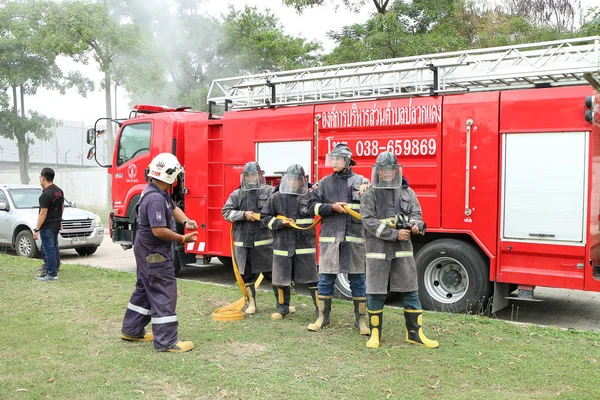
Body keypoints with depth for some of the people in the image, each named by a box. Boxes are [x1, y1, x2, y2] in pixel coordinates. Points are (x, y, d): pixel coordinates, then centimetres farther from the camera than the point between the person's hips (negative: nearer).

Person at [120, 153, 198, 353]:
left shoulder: (160, 193, 7)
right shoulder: (155, 198, -26)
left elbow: (173, 208, 18)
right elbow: (159, 230, -31)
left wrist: (185, 221, -1)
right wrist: (183, 239, -20)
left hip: (147, 251, 11)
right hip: (155, 254, -11)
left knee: (145, 289, 20)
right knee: (164, 293, -6)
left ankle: (131, 330, 31)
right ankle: (166, 341, -1)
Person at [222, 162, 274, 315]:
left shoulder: (270, 192, 0)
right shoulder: (237, 194, 8)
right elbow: (226, 212, 1)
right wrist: (243, 214, -12)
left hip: (264, 240, -2)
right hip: (243, 242, 3)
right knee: (247, 274, 11)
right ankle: (251, 302, 28)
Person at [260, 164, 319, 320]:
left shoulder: (310, 196, 1)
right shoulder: (276, 198, 2)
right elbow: (264, 217, 4)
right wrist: (280, 223, -10)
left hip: (305, 245, -1)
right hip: (282, 245, 2)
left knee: (312, 278, 2)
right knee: (280, 279, 10)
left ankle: (320, 309, 14)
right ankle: (282, 308, 28)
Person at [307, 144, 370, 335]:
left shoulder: (362, 182, 5)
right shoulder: (325, 183, 8)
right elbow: (313, 207, 4)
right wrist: (332, 207, -9)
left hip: (354, 237, -1)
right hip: (330, 237, 1)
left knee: (358, 279, 5)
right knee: (325, 278, 6)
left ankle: (360, 320, 16)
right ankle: (322, 317, 20)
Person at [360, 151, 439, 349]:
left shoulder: (407, 192, 10)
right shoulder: (369, 194, -2)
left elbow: (416, 213, 6)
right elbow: (369, 221, -11)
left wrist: (415, 225, -18)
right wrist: (395, 234, -17)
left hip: (403, 250, 3)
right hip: (377, 250, -3)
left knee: (411, 292, 6)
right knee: (375, 293, 3)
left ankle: (415, 333, 18)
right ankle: (375, 333, 17)